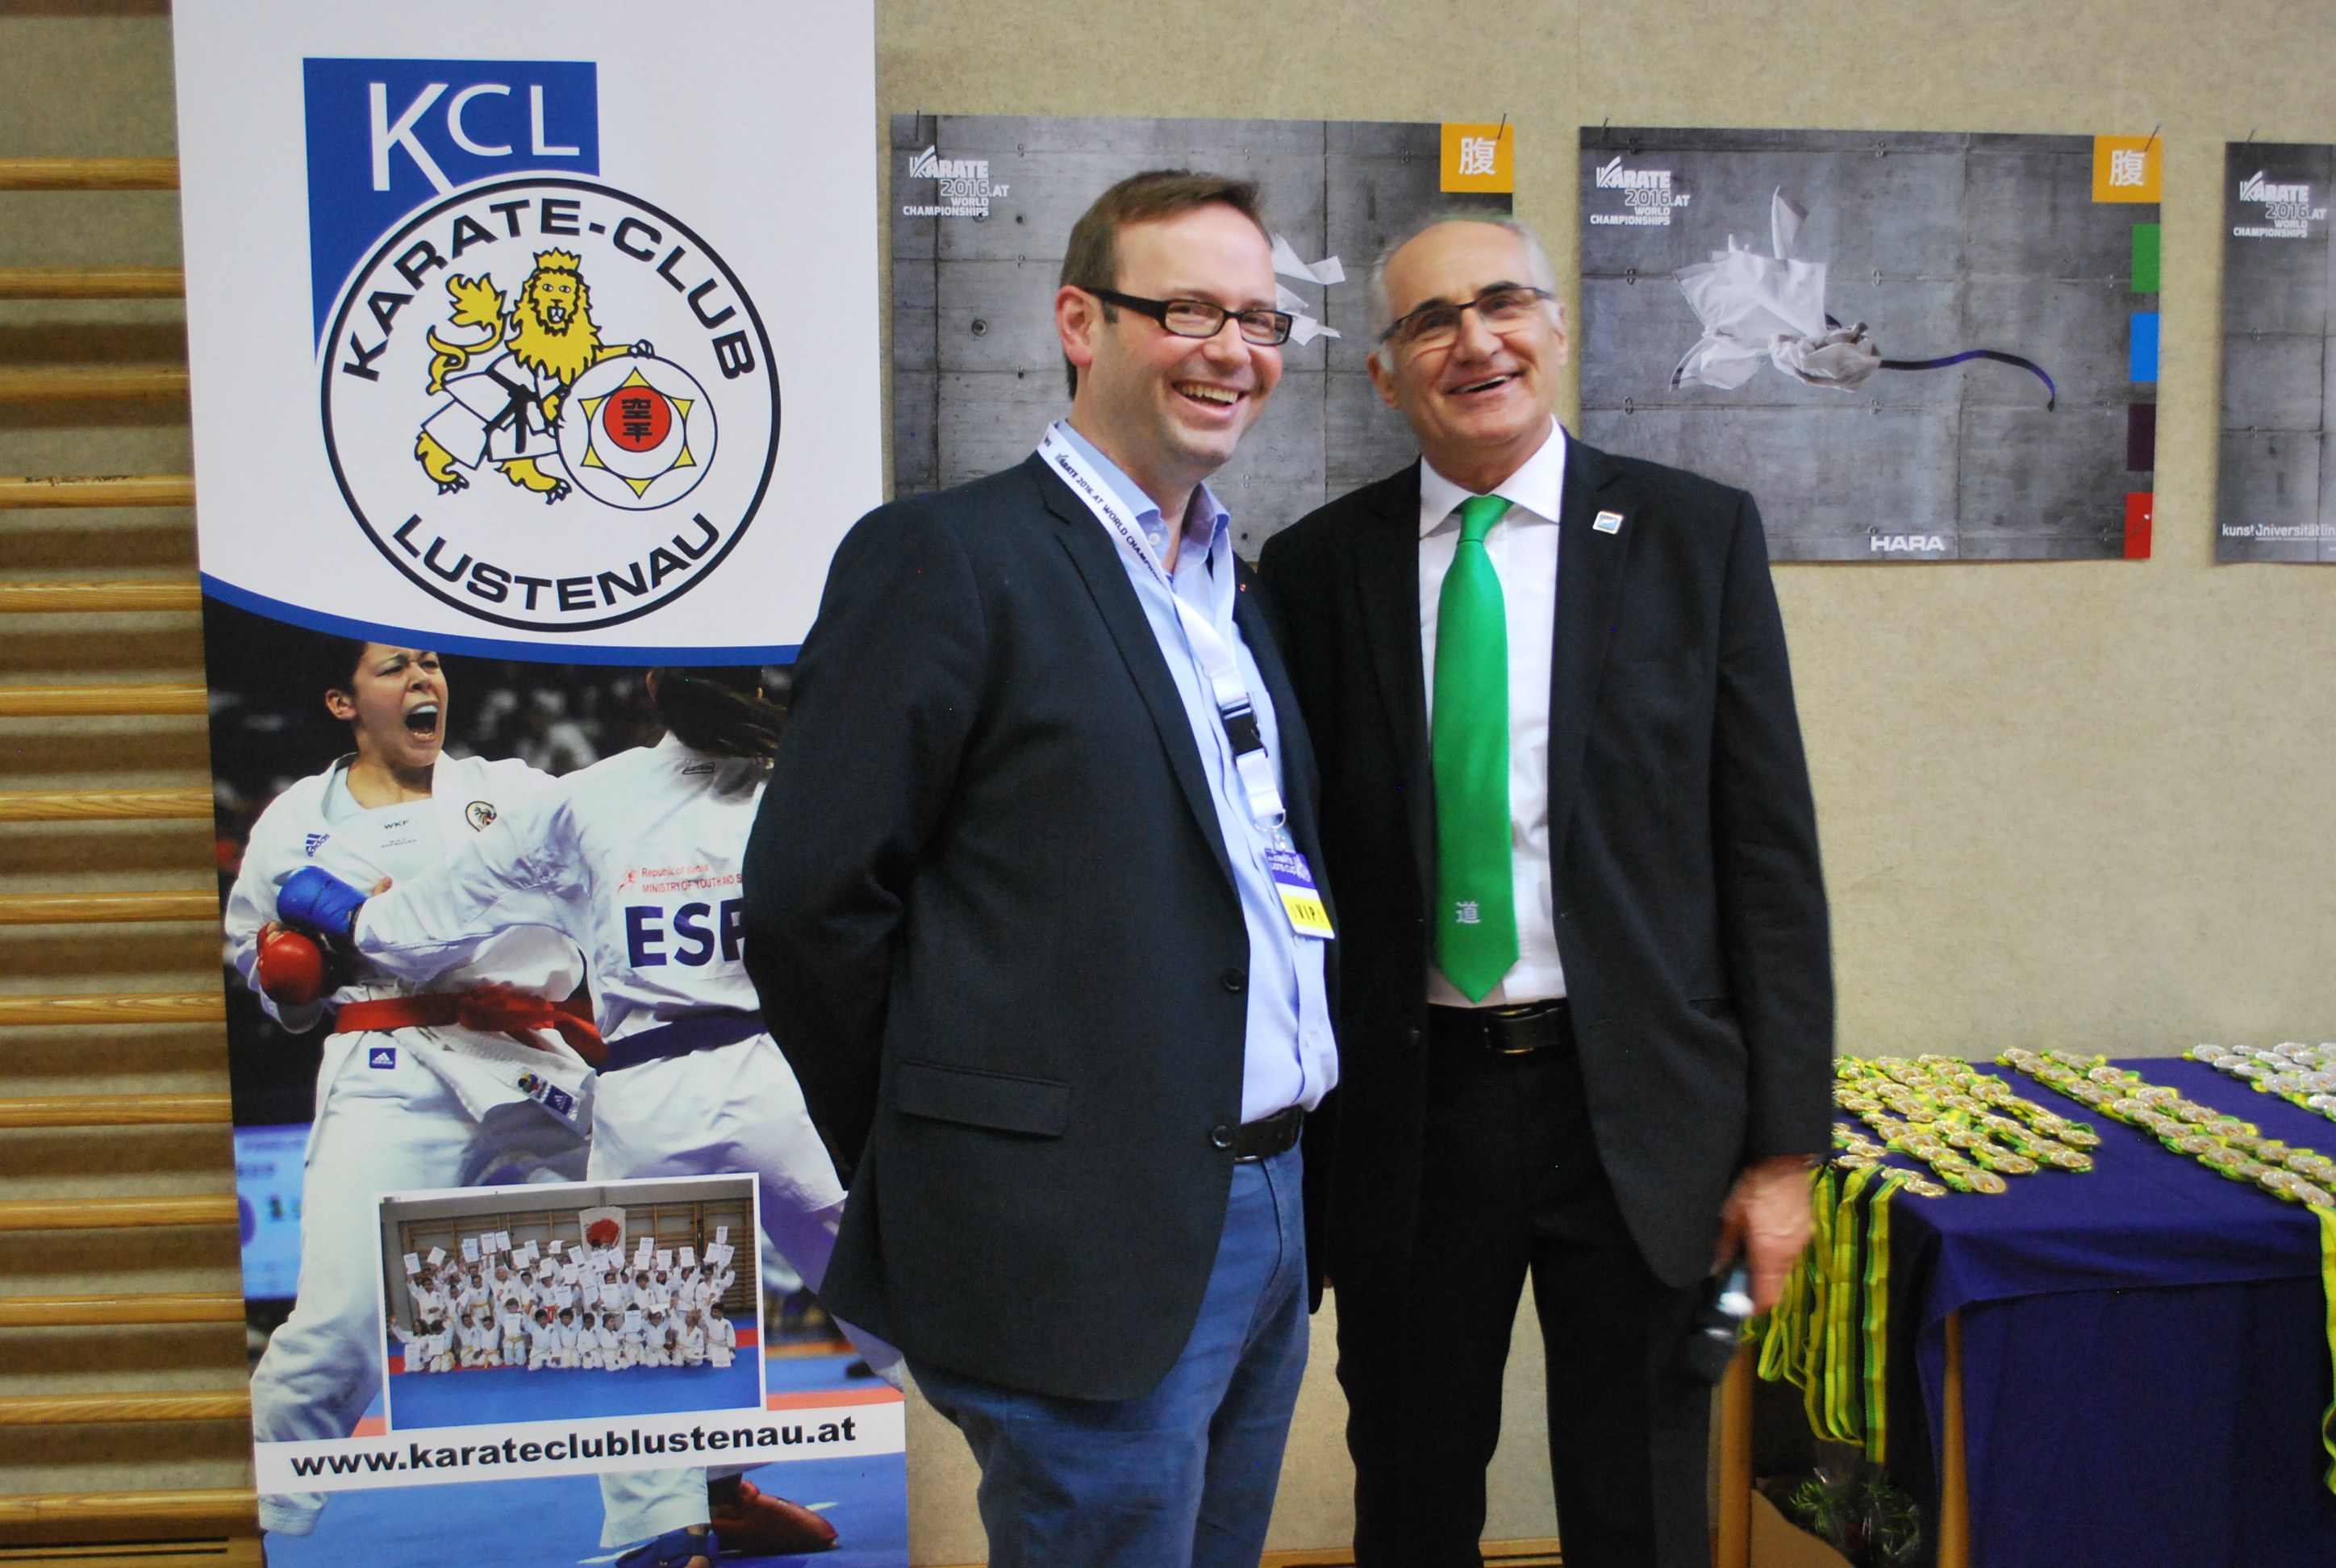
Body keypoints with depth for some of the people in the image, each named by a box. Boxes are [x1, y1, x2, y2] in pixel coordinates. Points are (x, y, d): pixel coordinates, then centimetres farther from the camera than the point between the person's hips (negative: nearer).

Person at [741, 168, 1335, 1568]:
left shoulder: (1235, 580, 14)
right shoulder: (946, 556, -11)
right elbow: (813, 900, -13)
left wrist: (1290, 1153, 11)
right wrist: (934, 1166, -5)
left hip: (1271, 1218, 8)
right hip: (1084, 1242, -7)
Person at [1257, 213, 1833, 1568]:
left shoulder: (1698, 536, 0)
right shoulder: (1317, 566, 2)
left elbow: (1771, 854, -1)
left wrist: (1784, 1147, -4)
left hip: (1640, 1110, -1)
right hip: (1407, 1108, 1)